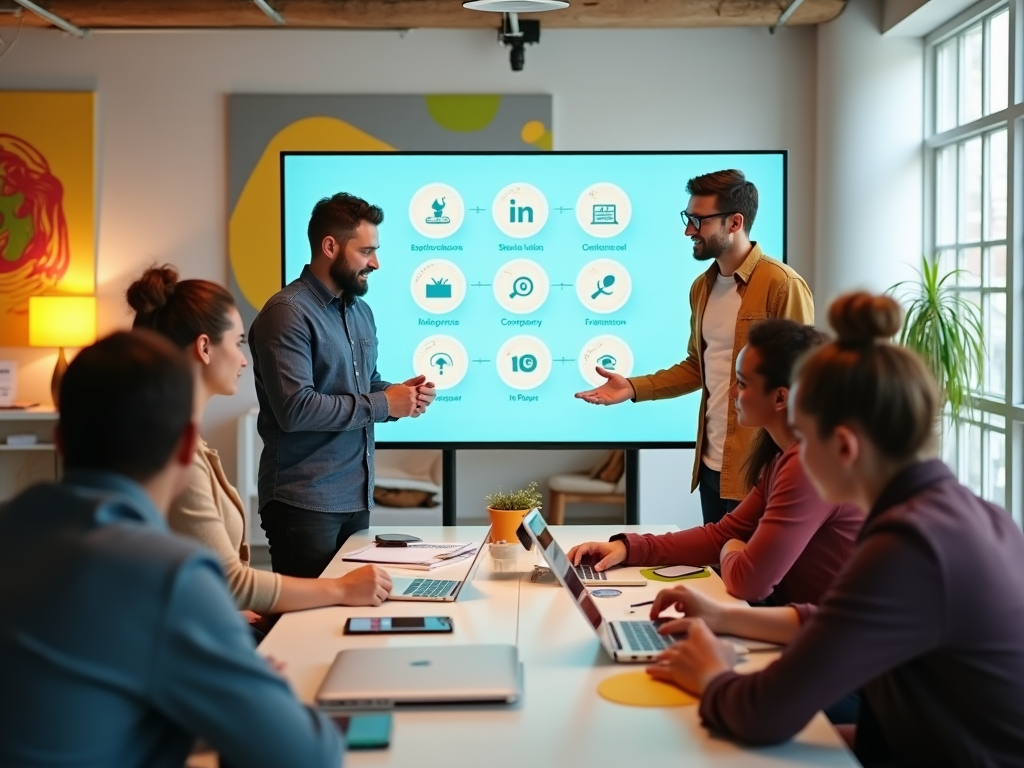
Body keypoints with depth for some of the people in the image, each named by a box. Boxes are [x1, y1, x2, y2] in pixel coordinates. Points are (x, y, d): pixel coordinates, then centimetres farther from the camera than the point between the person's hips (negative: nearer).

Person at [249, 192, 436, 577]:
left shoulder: (361, 311, 14)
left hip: (357, 497, 8)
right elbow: (295, 408, -23)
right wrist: (382, 404, -16)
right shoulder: (287, 313, -14)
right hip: (304, 502, -8)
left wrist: (400, 393, 1)